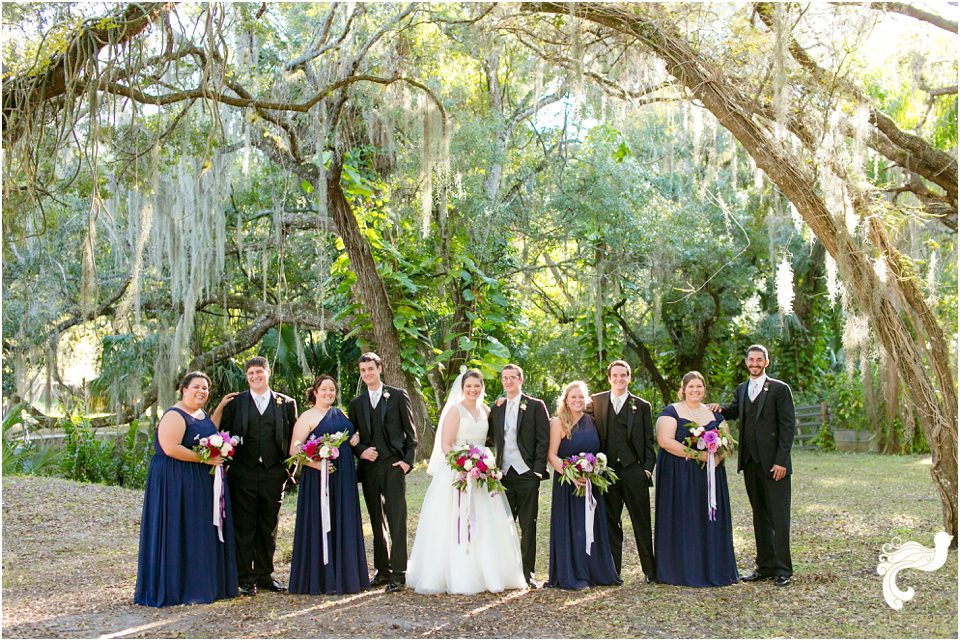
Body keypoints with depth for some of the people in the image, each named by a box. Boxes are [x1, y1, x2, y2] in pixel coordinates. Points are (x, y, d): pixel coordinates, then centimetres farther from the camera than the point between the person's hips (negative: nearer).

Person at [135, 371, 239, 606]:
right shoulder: (175, 416, -13)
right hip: (178, 481, -9)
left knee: (203, 532, 11)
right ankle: (180, 587, 3)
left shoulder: (203, 415, 15)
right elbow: (170, 448, -23)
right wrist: (205, 459, -21)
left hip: (204, 483, 9)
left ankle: (206, 584, 18)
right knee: (180, 533, -3)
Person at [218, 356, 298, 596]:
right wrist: (226, 462, -4)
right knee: (244, 528, 1)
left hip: (273, 474, 1)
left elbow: (293, 437, 9)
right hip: (243, 474, -1)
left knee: (269, 528, 9)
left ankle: (265, 575, 20)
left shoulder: (286, 403, 8)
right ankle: (245, 578, 8)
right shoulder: (235, 403, 5)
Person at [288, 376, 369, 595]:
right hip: (319, 477, -6)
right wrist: (317, 464, -25)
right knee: (320, 524, -3)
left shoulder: (339, 414, 16)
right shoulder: (307, 417, -4)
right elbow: (294, 449, -11)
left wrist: (356, 437, 5)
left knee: (343, 525, 9)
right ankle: (321, 579, 4)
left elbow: (350, 434, 29)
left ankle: (344, 575, 17)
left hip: (344, 478, 6)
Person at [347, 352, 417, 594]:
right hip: (369, 467, 4)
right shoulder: (356, 404, 14)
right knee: (377, 522, 10)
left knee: (396, 519, -9)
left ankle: (398, 573, -9)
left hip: (393, 465, -4)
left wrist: (408, 460, -7)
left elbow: (411, 432, 3)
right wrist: (361, 451, -6)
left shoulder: (398, 396, 4)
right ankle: (382, 570, 17)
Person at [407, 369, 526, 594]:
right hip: (457, 473, -6)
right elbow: (445, 445, -10)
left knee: (485, 526, 6)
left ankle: (487, 574, 15)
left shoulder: (484, 411, 13)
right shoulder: (455, 410, -5)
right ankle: (458, 578, 0)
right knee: (457, 526, -5)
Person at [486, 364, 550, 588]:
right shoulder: (496, 408, 14)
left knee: (528, 526, 3)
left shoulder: (536, 406, 1)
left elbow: (543, 440, -4)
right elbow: (491, 439, 13)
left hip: (527, 474, -4)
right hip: (504, 474, 4)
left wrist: (538, 471, -10)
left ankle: (527, 572, 10)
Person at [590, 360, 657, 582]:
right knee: (610, 524, 6)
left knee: (642, 523, 2)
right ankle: (613, 571, 12)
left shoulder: (641, 406, 7)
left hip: (634, 470, -1)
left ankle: (651, 571, 9)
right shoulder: (597, 401, 9)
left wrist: (648, 468, -2)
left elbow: (648, 441, 8)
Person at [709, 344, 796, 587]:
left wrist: (781, 460, -14)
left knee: (779, 516, -4)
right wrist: (721, 410, -1)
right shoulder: (741, 389, 15)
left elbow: (788, 426, -8)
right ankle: (765, 566, 18)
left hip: (774, 464, -6)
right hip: (750, 464, 6)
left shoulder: (780, 389, -4)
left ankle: (782, 569, 0)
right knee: (759, 515, 11)